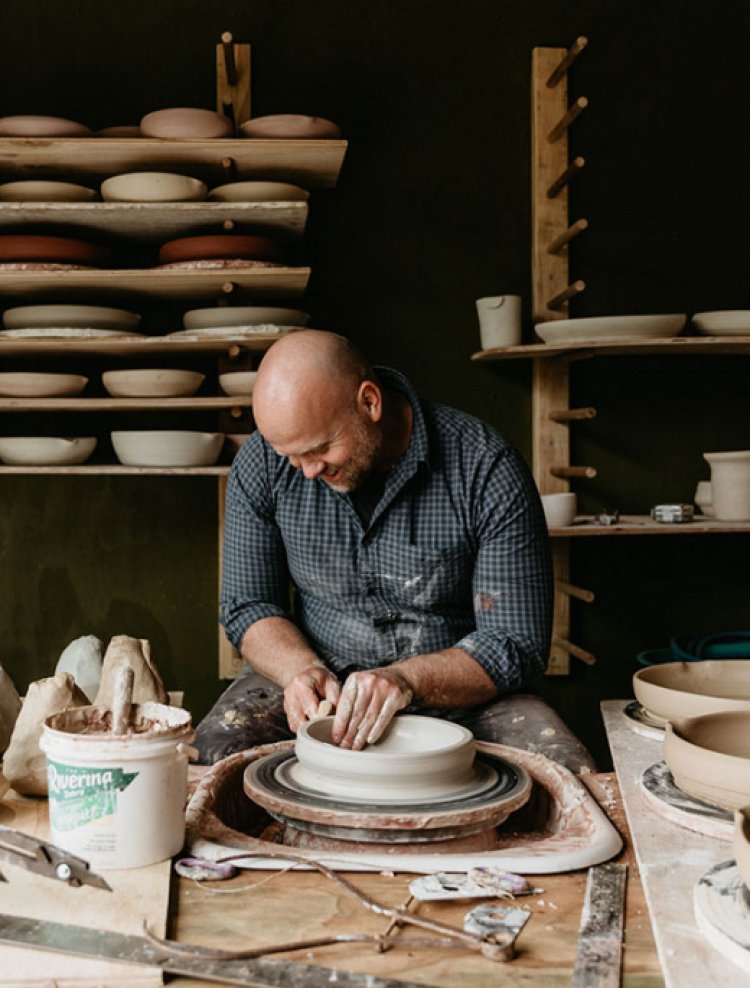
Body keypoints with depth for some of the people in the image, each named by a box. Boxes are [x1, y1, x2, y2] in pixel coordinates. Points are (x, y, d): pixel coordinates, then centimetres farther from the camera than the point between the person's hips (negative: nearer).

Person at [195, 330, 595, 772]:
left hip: (456, 696, -1)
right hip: (321, 685, 1)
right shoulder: (264, 462, -8)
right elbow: (248, 607, 1)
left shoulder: (487, 470, -18)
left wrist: (407, 679, -32)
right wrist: (302, 669, -20)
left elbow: (517, 645, -15)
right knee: (214, 754, -28)